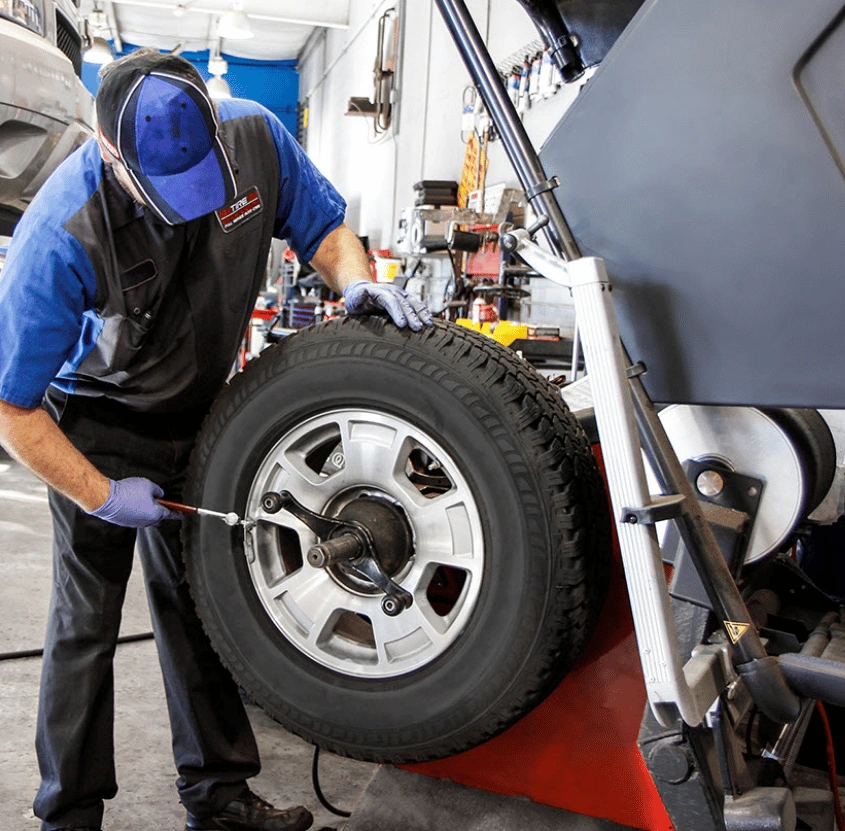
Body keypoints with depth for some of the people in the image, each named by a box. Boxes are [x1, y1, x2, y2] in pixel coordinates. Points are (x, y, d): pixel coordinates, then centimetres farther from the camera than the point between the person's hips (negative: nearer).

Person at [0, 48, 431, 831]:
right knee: (87, 619, 1)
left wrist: (358, 280, -23)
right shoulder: (63, 236, -32)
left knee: (197, 604, 12)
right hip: (95, 427, -4)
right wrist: (101, 495, -20)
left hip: (198, 415, 4)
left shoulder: (254, 136, -19)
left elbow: (322, 224, -2)